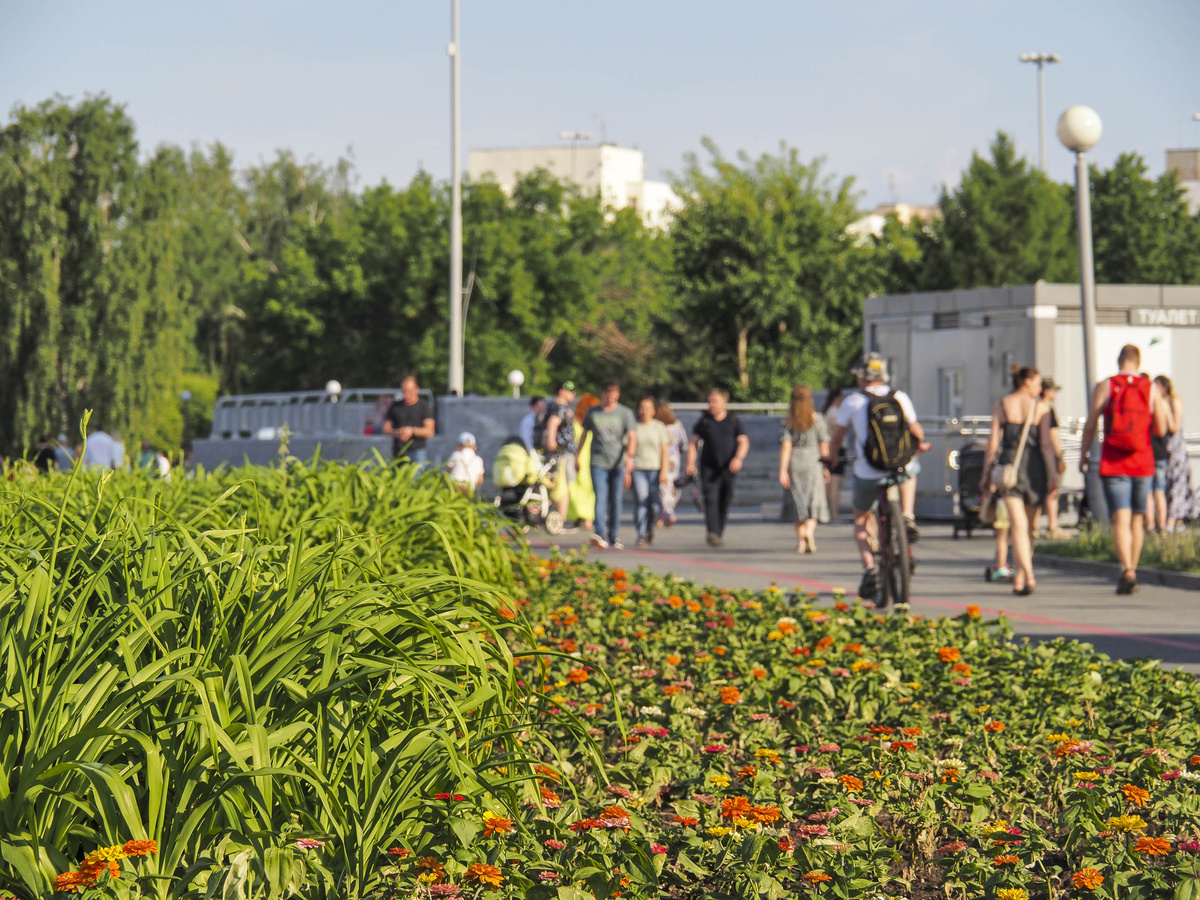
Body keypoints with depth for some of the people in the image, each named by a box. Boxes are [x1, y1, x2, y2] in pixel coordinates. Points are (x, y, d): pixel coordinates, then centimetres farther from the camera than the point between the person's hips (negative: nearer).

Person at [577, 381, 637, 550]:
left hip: (618, 463, 0)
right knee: (600, 498, -15)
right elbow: (585, 433, 21)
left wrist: (630, 457, -19)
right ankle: (600, 534, -27)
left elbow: (632, 437, -5)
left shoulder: (625, 413, 4)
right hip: (598, 462, 0)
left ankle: (614, 537, 14)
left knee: (616, 500, 4)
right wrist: (578, 455, 23)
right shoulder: (592, 413, 9)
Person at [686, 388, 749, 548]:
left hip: (728, 468, 1)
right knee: (711, 499, -17)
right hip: (709, 467, -1)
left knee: (725, 501, 7)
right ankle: (712, 533, -29)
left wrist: (738, 458, -16)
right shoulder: (704, 421, 6)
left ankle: (720, 533, 21)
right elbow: (693, 443, 11)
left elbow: (743, 441, 2)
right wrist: (691, 463, -2)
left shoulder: (733, 421, 6)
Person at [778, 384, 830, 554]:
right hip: (813, 462, -2)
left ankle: (800, 540, 16)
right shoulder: (817, 419, -3)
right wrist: (826, 468, 10)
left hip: (794, 464, 2)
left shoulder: (788, 421, -1)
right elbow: (824, 446, 0)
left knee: (799, 502, 12)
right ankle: (809, 531, -25)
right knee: (815, 500, 0)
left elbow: (786, 446, -7)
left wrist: (783, 470, -8)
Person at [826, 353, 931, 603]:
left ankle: (869, 568, 3)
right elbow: (915, 430, 8)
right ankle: (906, 517, 18)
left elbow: (837, 437, 11)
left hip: (868, 474, -1)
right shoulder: (900, 397, 6)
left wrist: (832, 459, 31)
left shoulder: (853, 401, 1)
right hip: (900, 469, 1)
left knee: (862, 519, 22)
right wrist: (921, 445, 32)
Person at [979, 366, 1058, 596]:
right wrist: (1053, 474, -3)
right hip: (1034, 466, 0)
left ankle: (1028, 576, -25)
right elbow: (1046, 443, -5)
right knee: (1029, 526, 14)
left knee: (1018, 525, -8)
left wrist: (986, 473, 6)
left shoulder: (1001, 405, 4)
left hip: (1009, 465, 0)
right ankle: (1019, 578, 20)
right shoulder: (1041, 406, 1)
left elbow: (993, 442, 1)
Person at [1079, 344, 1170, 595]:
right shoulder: (1152, 389, 1)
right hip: (1143, 463, 2)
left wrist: (1084, 454, 9)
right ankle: (1132, 571, 25)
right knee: (1137, 518, 17)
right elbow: (1161, 430, -1)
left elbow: (1090, 425, -5)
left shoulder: (1104, 387, -4)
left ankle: (1127, 571, -27)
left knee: (1121, 520, -9)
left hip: (1113, 464, -2)